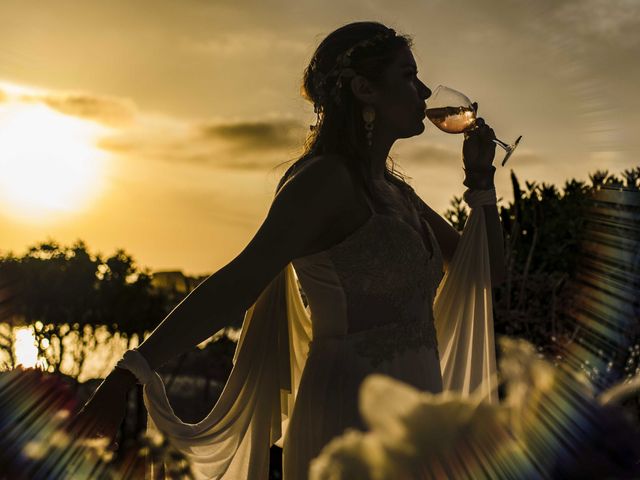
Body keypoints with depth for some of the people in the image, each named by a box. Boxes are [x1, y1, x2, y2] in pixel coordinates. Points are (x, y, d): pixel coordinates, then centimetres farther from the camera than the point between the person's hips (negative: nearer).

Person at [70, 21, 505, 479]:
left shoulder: (394, 191, 13)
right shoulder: (326, 179, -13)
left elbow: (486, 272, 19)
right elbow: (241, 280, -23)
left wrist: (481, 176, 8)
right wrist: (131, 370, -31)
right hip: (350, 418, -9)